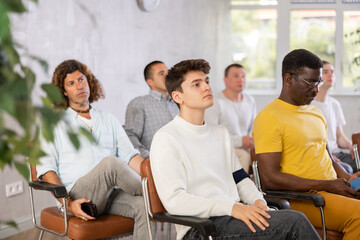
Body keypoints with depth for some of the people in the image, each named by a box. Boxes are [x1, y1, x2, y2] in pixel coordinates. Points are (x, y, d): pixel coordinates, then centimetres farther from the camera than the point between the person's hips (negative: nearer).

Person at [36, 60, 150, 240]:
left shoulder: (109, 120, 23)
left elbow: (130, 156, 12)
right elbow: (46, 169, 1)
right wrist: (68, 204, -15)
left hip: (111, 195, 4)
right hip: (77, 196, -3)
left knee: (144, 204, -29)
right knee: (110, 163, -32)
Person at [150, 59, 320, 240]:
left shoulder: (221, 133, 23)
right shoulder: (166, 138, -3)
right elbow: (174, 200, -14)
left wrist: (257, 201, 1)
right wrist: (232, 208, -21)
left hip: (231, 218, 7)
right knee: (295, 222, -24)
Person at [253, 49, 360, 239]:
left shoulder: (316, 114, 20)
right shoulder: (268, 118, -7)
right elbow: (270, 179, -14)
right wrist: (326, 185, -14)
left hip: (332, 189, 8)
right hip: (300, 199, -8)